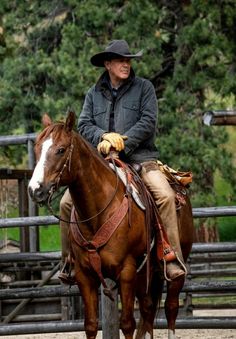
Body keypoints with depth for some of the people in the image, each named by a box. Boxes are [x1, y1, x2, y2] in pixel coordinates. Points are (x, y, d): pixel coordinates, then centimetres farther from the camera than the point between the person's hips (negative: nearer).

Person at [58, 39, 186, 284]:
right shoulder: (94, 94, 14)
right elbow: (84, 125, 5)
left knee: (165, 195, -29)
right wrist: (104, 137, -16)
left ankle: (172, 260, -27)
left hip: (138, 156, -3)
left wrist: (121, 143, -15)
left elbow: (148, 122, -5)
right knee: (67, 202, -10)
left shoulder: (144, 87, 5)